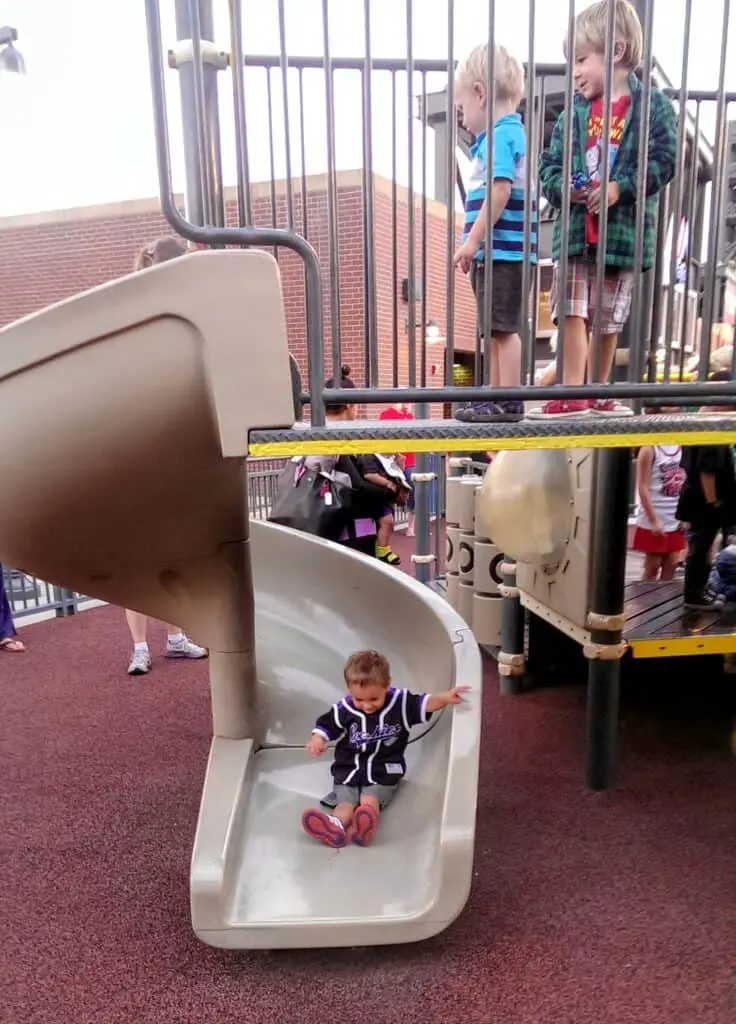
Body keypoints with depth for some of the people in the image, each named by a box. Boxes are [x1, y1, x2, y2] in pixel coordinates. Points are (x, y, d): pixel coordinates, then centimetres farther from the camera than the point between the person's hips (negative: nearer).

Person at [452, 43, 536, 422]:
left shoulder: (501, 135, -10)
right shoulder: (506, 134, 20)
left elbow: (501, 191, -21)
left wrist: (472, 240, -19)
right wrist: (476, 244, 21)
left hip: (502, 251, -10)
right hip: (497, 251, 10)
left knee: (504, 329, -7)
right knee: (497, 330, 13)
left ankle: (510, 403, -2)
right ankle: (496, 399, 20)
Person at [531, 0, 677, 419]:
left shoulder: (653, 106, -3)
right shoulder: (574, 112, 8)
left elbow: (664, 162, -8)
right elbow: (550, 164, 8)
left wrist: (620, 188, -20)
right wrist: (562, 187, -13)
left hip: (624, 231, -2)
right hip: (575, 230, 2)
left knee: (610, 321, 9)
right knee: (574, 313, -6)